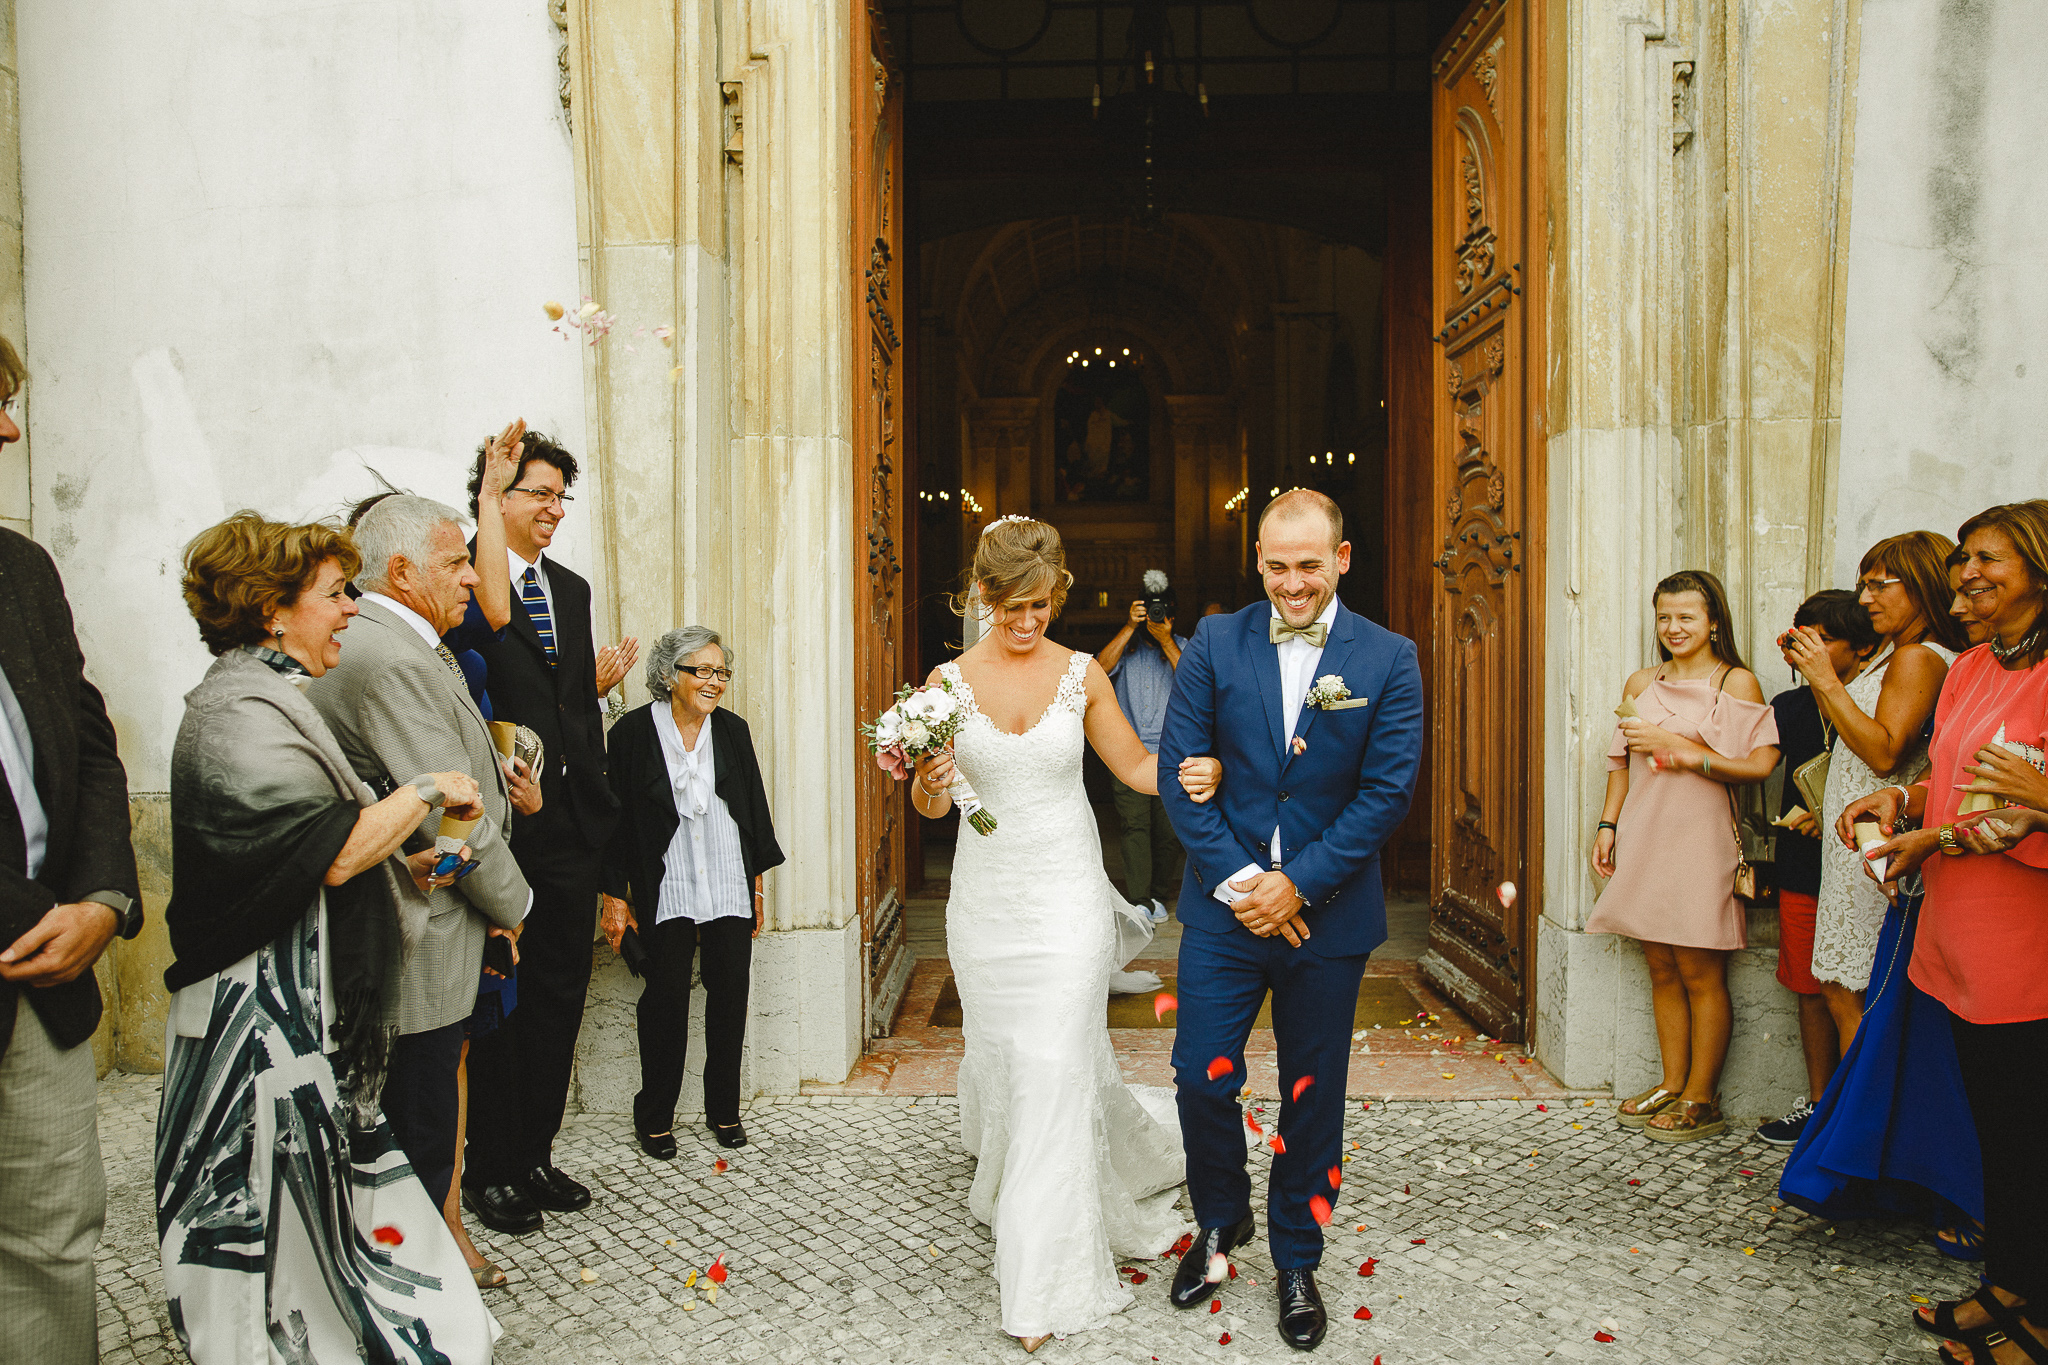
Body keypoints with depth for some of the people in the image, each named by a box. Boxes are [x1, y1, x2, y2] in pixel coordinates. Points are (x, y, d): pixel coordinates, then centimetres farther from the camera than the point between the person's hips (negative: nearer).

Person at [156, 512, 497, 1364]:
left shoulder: (266, 701, 16)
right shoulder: (238, 714, -18)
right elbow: (333, 851, -27)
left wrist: (404, 868, 11)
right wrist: (428, 790, -14)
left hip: (306, 1013, 10)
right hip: (266, 1026, -10)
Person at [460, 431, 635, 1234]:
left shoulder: (572, 589, 14)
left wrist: (600, 683, 3)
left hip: (570, 823, 7)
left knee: (559, 997, 15)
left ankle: (535, 1154, 30)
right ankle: (489, 1168, 23)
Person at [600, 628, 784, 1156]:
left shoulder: (733, 730, 6)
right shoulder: (634, 730, -4)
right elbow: (615, 815, -3)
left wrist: (758, 880, 10)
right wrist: (615, 895, -4)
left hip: (731, 889, 3)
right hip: (666, 891, -3)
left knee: (730, 995, 8)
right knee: (666, 998, 2)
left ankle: (724, 1110, 24)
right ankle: (654, 1117, 19)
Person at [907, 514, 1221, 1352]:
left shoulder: (1083, 675, -3)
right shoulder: (949, 681, -2)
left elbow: (1136, 765, 4)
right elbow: (928, 804, -1)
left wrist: (1192, 773, -17)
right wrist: (929, 789, -24)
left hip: (1066, 896, -2)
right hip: (985, 896, 2)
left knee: (1055, 1070, -4)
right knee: (999, 1056, 16)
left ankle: (1041, 1286, 9)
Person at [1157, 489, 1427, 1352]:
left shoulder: (1388, 661, -4)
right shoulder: (1214, 645, -2)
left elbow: (1387, 791, -8)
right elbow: (1179, 770, -5)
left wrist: (1298, 884, -14)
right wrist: (1236, 881, -13)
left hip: (1327, 915, 0)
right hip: (1225, 908, 1)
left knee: (1313, 1095, 13)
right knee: (1202, 1080, 5)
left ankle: (1297, 1263, 34)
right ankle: (1220, 1221, 35)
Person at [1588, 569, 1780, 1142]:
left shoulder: (1736, 683, -4)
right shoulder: (1640, 684, 12)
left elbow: (1760, 765, -14)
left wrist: (1678, 749, -15)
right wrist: (1607, 825, 10)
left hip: (1699, 839, -5)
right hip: (1645, 838, 5)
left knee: (1700, 973, 1)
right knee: (1661, 970, 10)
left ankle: (1701, 1099, 12)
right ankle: (1671, 1085, 21)